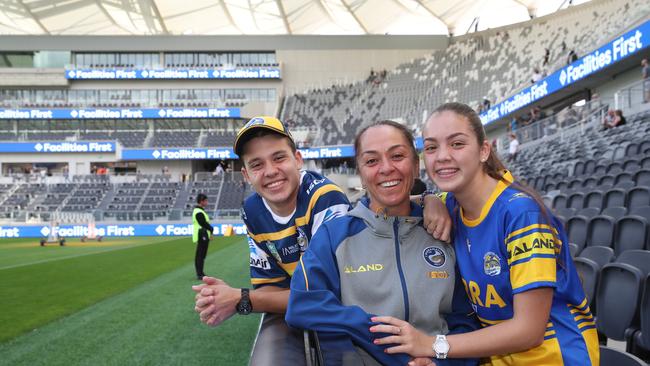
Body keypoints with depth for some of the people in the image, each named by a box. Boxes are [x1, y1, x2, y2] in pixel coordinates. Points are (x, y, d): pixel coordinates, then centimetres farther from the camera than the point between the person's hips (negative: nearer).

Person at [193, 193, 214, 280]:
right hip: (202, 236, -11)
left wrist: (210, 228, 3)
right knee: (200, 255, -7)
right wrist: (211, 229, -6)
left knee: (201, 255, 16)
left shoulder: (198, 210, 17)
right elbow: (204, 224, -19)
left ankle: (200, 273, 24)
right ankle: (200, 275, -5)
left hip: (203, 236, 11)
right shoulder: (199, 212, -17)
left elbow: (205, 222, 16)